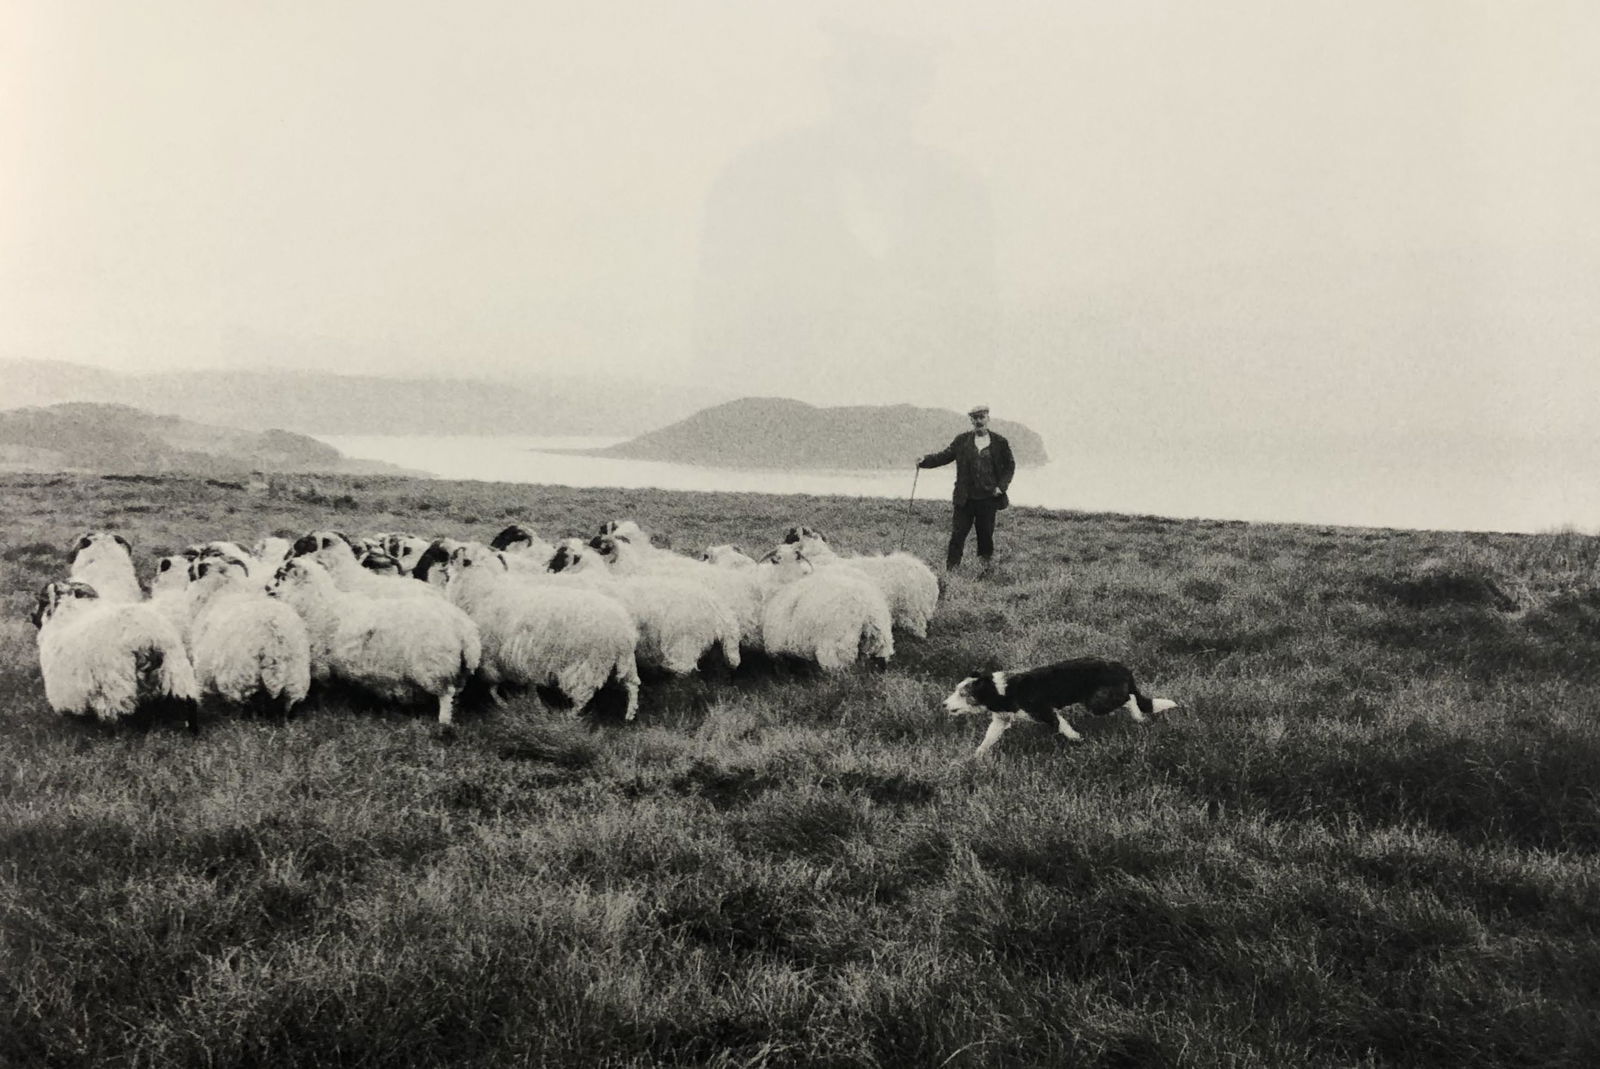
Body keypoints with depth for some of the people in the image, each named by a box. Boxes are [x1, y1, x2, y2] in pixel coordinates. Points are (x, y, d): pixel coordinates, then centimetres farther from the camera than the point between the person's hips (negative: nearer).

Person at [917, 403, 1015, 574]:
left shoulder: (1000, 442, 4)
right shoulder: (962, 440, 6)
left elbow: (1010, 466, 9)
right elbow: (944, 455, 4)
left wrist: (1001, 486, -5)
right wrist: (925, 460, -13)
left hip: (988, 498, 0)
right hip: (965, 499, 0)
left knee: (986, 537, 8)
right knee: (957, 535, -3)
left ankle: (985, 571, 24)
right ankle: (950, 571, 0)